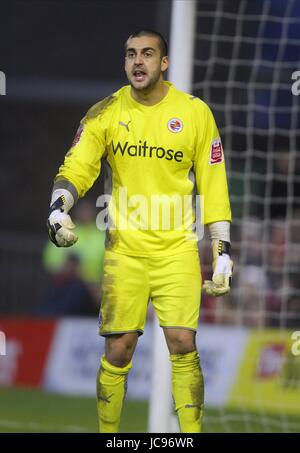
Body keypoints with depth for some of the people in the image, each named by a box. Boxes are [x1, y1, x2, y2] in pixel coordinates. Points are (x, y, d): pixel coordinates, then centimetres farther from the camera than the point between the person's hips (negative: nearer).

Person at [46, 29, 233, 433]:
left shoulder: (195, 113, 1)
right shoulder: (106, 113, 2)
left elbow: (213, 185, 5)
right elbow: (77, 166, -5)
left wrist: (222, 249, 2)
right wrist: (58, 208, -25)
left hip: (177, 248, -1)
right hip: (124, 248, 1)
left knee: (183, 346, -9)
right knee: (118, 350, -1)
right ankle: (107, 433, 14)